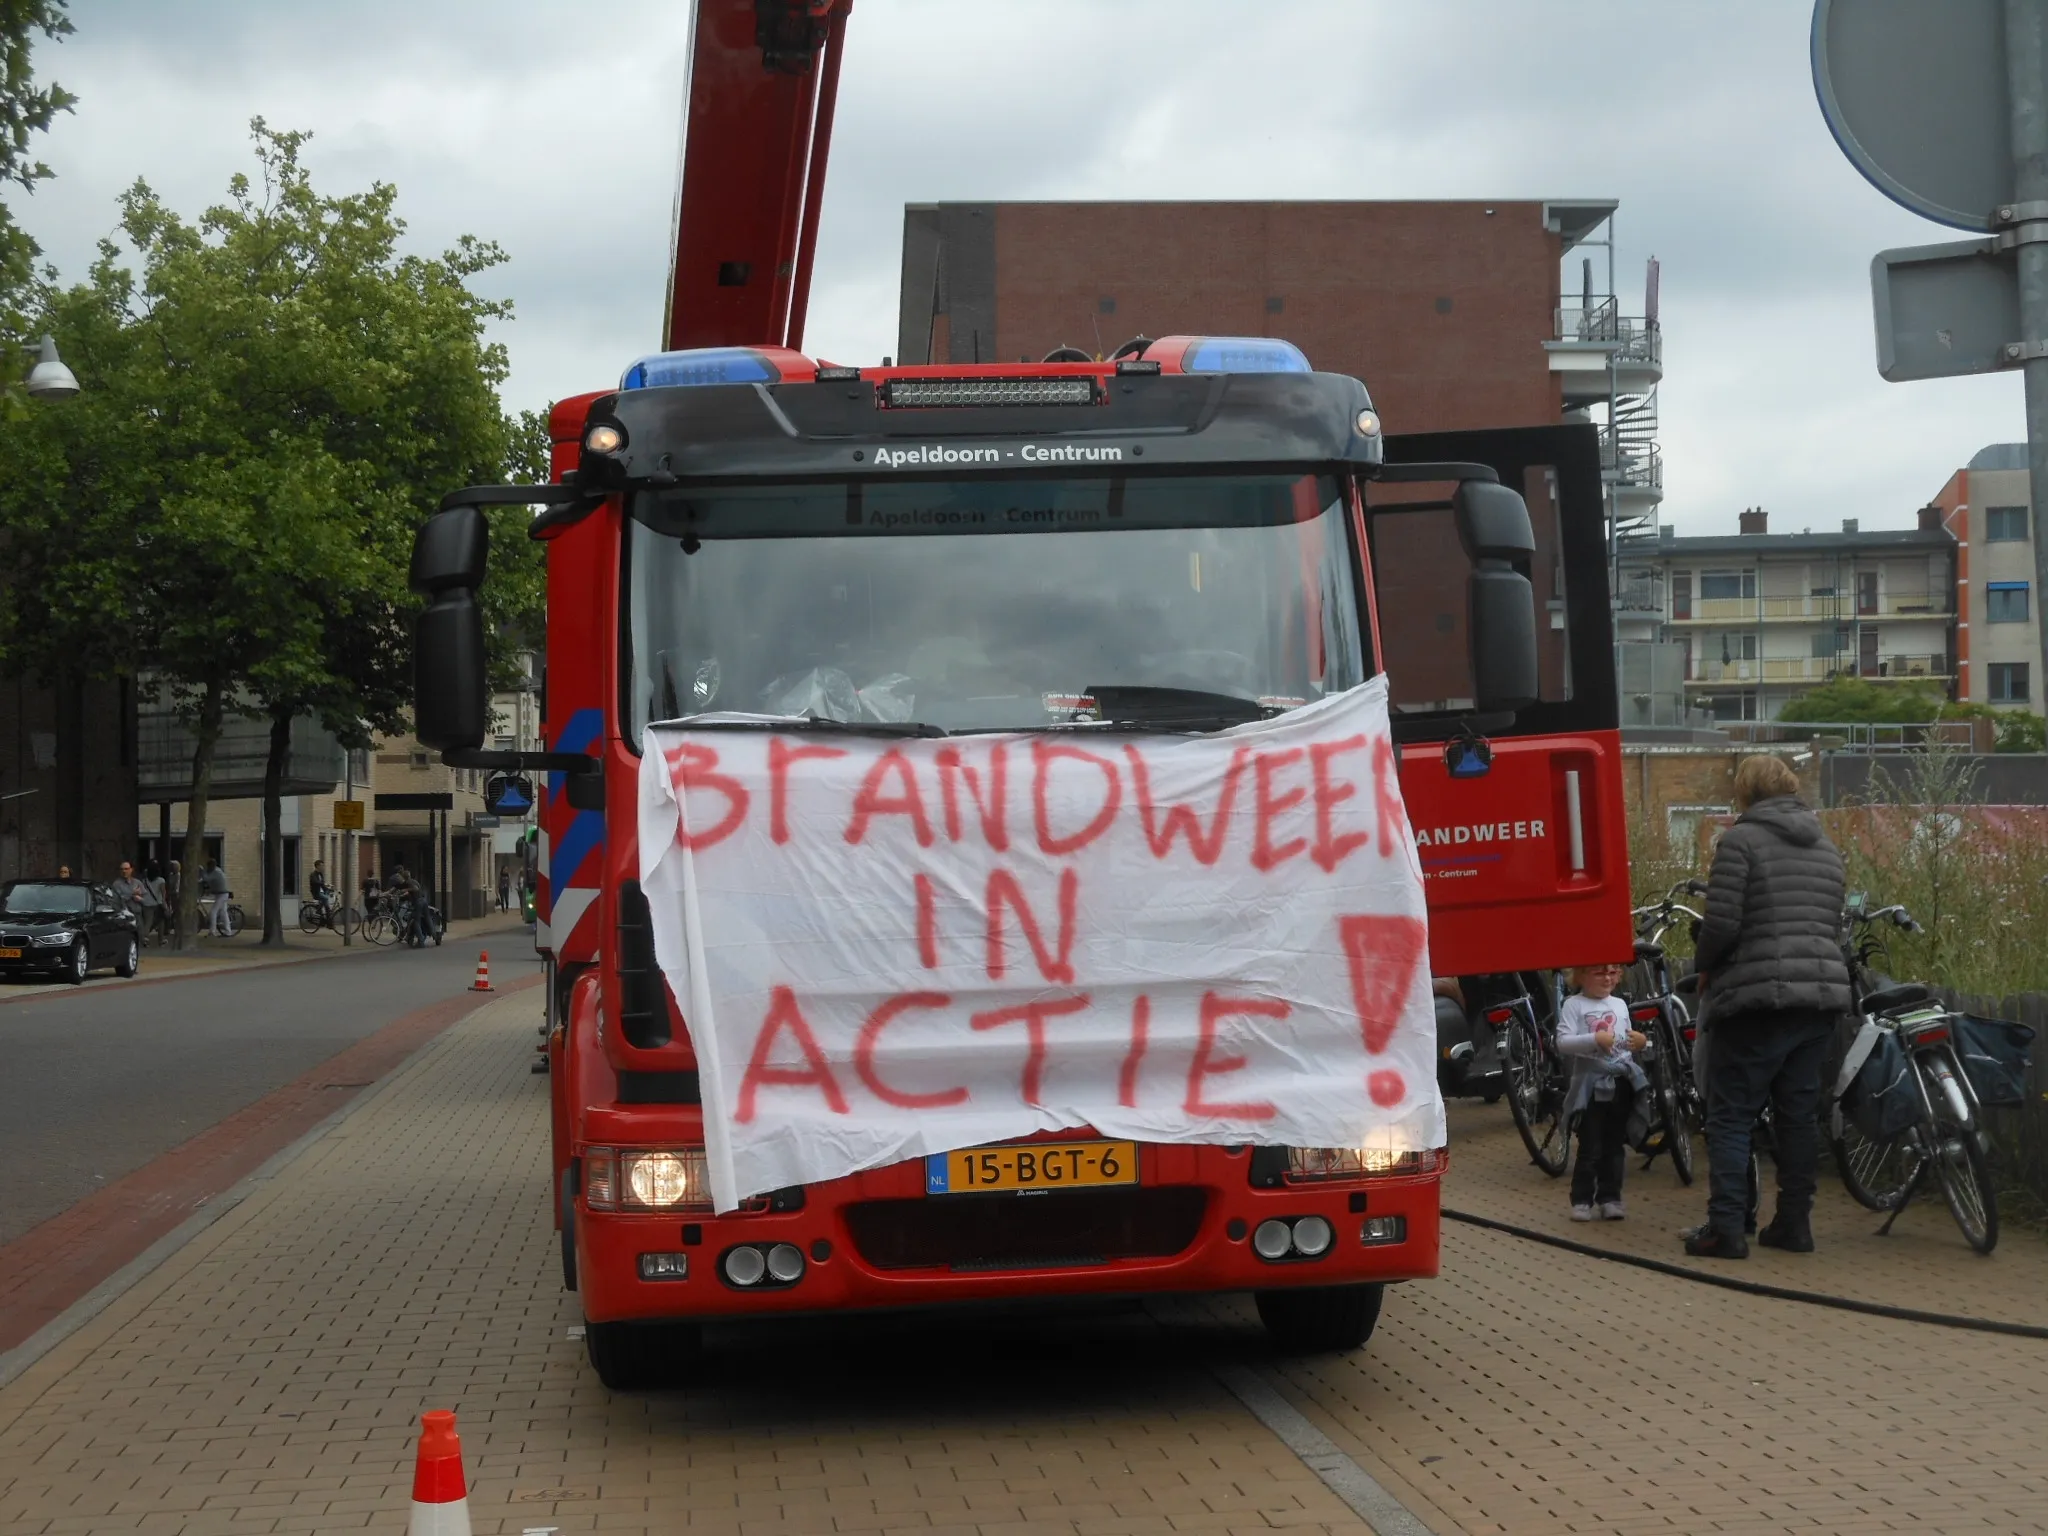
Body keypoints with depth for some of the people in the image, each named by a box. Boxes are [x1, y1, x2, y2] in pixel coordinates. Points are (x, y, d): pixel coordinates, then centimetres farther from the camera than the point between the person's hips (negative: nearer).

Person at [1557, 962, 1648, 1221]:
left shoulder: (1619, 1005, 12)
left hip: (1621, 1082, 5)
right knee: (1590, 1147, -3)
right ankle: (1581, 1200, 5)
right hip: (1591, 1083, -5)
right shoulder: (1573, 1005, -4)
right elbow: (1562, 1043, -15)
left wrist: (1639, 1042, -1)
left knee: (1615, 1146, 9)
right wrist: (1594, 1039, -26)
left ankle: (1609, 1197, 16)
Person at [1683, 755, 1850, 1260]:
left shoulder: (1741, 840, -7)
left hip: (1759, 997, -7)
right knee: (1799, 1114, 12)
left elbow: (1721, 922, -13)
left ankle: (1726, 1227, -7)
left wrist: (1705, 967, 3)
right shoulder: (1825, 847, 17)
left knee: (1731, 1115, -2)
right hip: (1822, 995, 7)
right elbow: (1834, 926, 18)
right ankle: (1794, 1223, 14)